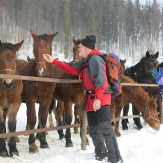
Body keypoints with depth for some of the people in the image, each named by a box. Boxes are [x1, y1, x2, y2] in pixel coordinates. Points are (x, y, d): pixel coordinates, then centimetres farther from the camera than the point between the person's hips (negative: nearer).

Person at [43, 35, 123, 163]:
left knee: (105, 127, -16)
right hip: (91, 99, 10)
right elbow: (71, 68, 22)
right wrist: (54, 61, 20)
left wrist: (98, 98, -28)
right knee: (93, 129, 15)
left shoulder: (95, 59, -13)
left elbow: (101, 80, -21)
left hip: (100, 99, -10)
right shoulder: (85, 61, 17)